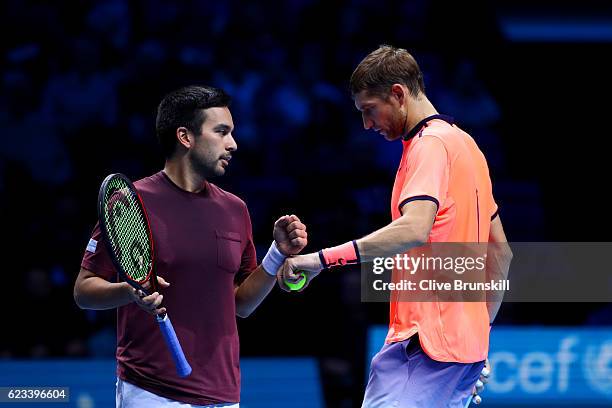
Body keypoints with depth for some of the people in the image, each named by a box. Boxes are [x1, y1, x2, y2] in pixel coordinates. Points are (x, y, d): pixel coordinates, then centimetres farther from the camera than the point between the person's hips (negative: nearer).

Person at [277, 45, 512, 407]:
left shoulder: (430, 143, -9)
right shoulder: (464, 143, 20)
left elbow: (413, 230, -27)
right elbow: (501, 251, 24)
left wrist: (324, 258, -27)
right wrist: (480, 329, 26)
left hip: (424, 342, -10)